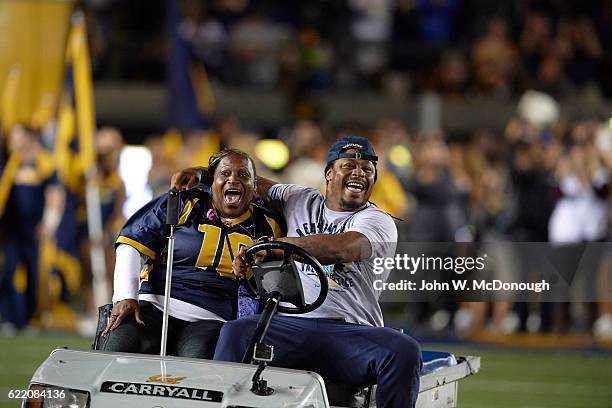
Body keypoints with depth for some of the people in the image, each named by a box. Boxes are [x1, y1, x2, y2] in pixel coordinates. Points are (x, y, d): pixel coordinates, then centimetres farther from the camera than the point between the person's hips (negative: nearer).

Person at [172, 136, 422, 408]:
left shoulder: (379, 222, 8)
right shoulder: (300, 200, 24)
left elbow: (343, 248, -14)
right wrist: (202, 172, 24)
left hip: (352, 331, -2)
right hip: (293, 325, 2)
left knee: (405, 352, -33)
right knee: (234, 332, -30)